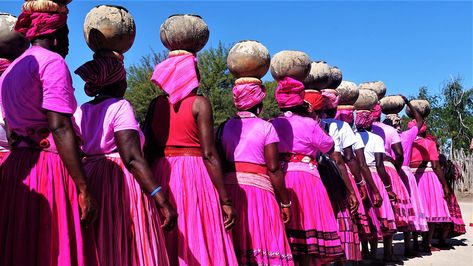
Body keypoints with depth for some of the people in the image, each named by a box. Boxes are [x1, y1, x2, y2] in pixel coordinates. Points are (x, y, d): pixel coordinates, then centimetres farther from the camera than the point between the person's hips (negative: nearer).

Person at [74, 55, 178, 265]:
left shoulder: (80, 111, 11)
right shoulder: (120, 106, -9)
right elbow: (132, 159, -20)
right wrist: (162, 201, -24)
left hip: (89, 185, 7)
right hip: (120, 186, -7)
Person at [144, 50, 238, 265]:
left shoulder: (156, 104, 9)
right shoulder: (199, 103, -4)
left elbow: (148, 151, 7)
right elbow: (209, 154, -11)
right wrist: (225, 201, -8)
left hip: (160, 176, 5)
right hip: (194, 177, -5)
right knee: (199, 245, 1)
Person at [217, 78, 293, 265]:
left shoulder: (224, 127, 9)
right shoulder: (265, 127, -3)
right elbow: (274, 168, -8)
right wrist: (285, 202, -1)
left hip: (228, 190, 4)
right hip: (257, 190, -4)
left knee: (231, 248, 7)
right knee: (260, 242, 1)